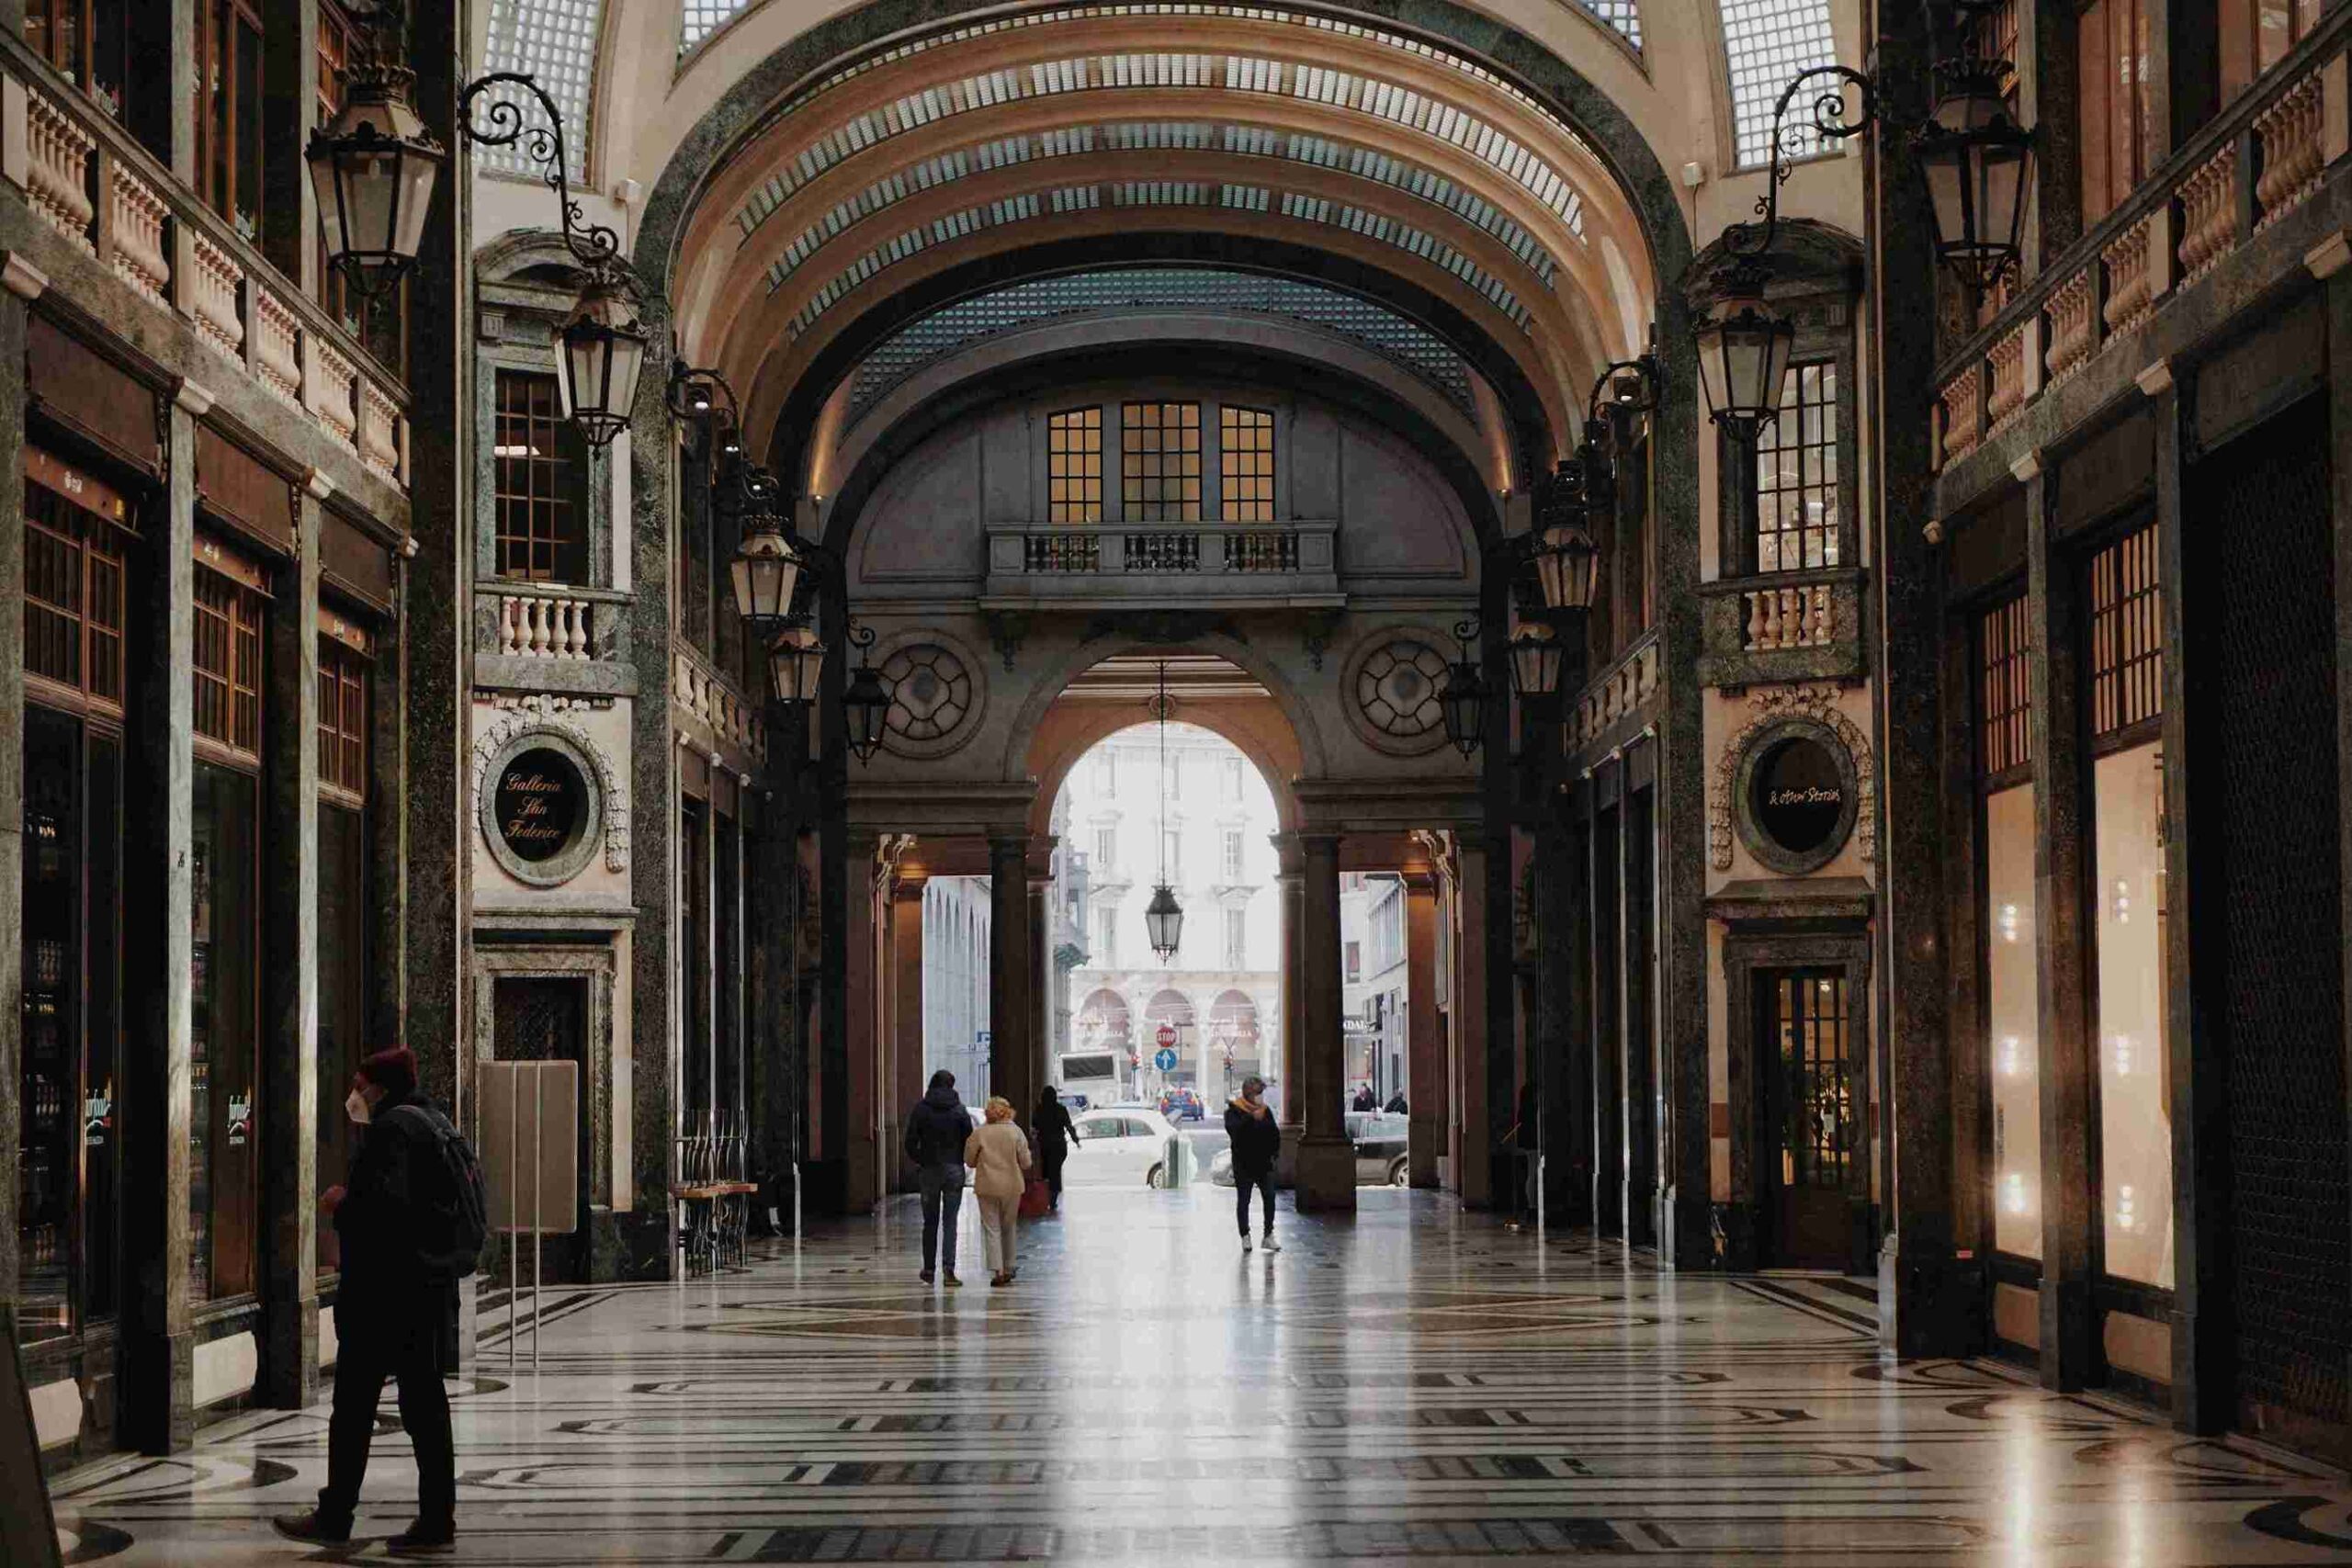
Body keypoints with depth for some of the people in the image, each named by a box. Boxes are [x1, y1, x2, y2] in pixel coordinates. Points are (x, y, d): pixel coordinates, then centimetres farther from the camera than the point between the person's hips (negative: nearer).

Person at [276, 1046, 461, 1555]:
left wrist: (342, 1202, -8)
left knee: (353, 1405, 1)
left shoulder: (390, 1128, -13)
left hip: (382, 1289, -9)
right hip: (429, 1289, 9)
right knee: (424, 1404, 7)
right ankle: (436, 1521, 6)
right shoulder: (437, 1124, 16)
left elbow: (386, 1202, -25)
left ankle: (334, 1517, 9)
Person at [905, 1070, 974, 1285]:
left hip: (928, 1170, 1)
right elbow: (970, 1139, -4)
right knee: (950, 1222, 0)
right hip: (954, 1170, -1)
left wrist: (919, 1161, 10)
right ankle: (948, 1268, -12)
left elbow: (911, 1142, -4)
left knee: (930, 1222, 10)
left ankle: (928, 1270, 12)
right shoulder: (959, 1110, -2)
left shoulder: (920, 1108, -1)